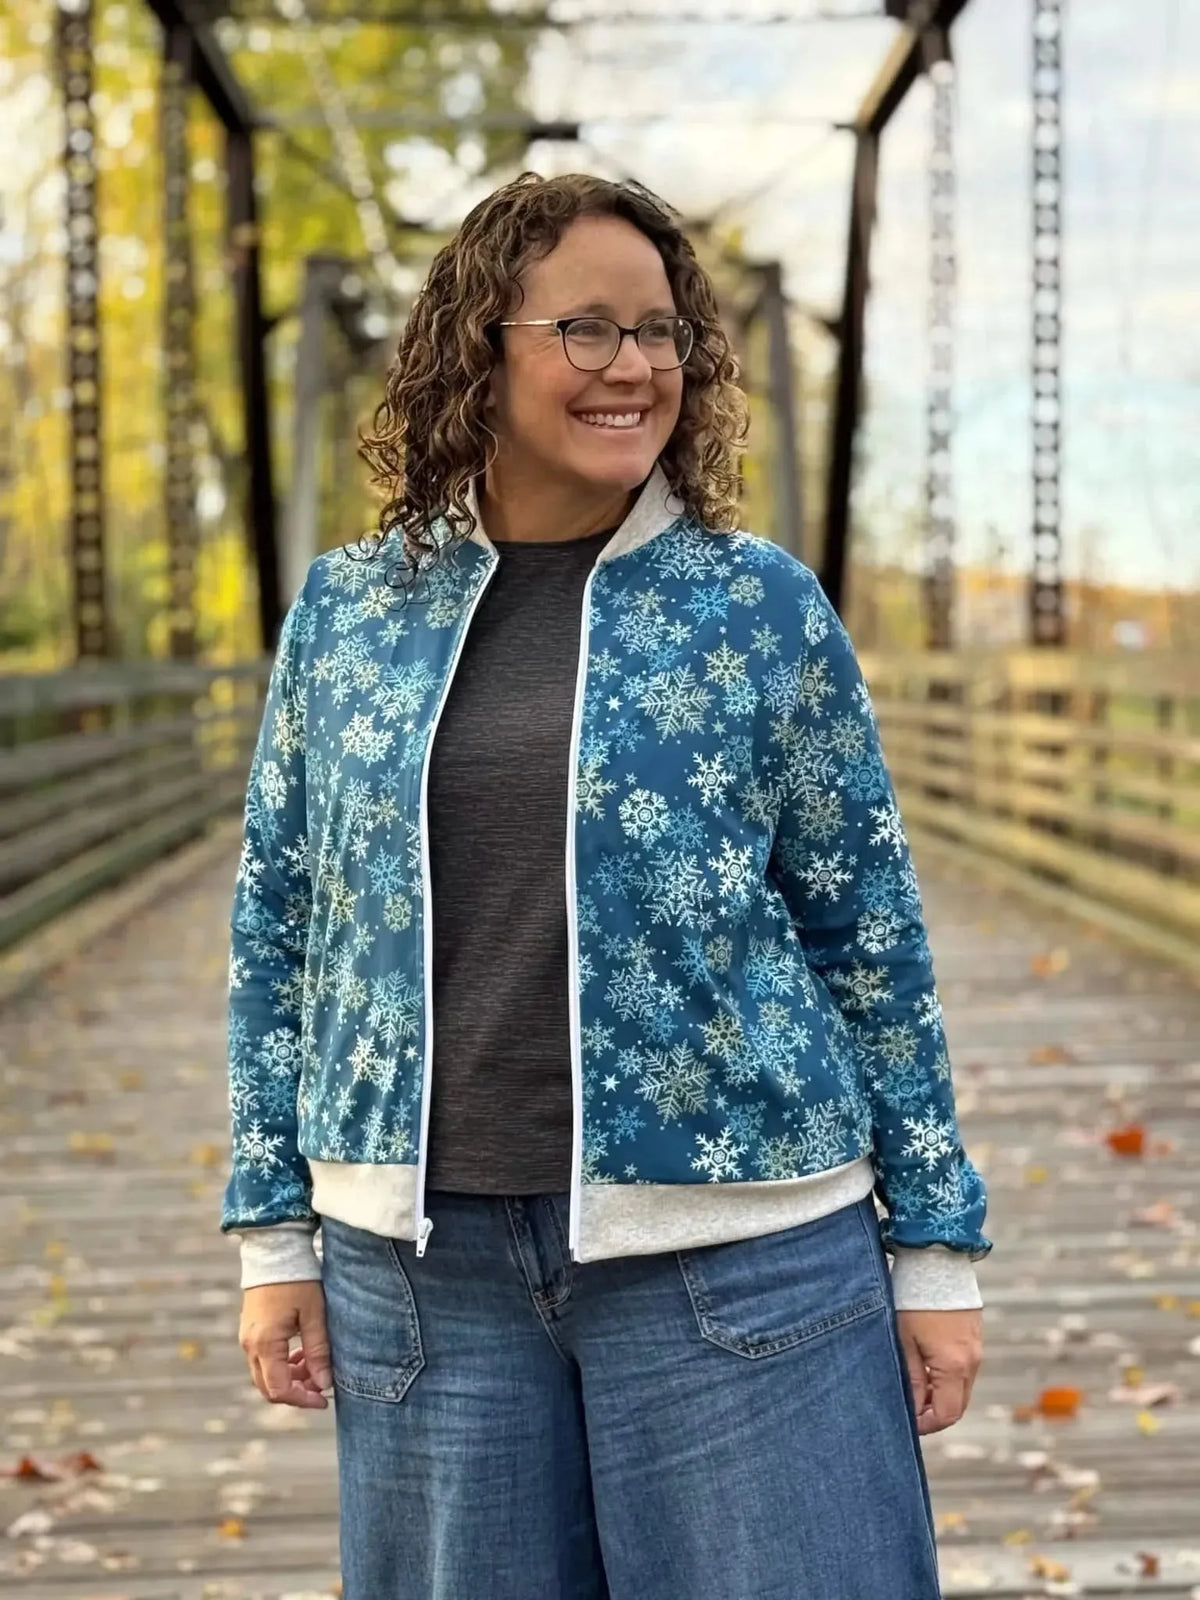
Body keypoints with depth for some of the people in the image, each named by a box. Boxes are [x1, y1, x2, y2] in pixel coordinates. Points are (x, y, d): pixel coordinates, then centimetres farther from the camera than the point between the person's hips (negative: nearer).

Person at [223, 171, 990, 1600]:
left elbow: (871, 938, 2)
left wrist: (934, 1249, 1)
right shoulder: (346, 610, 6)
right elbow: (278, 932, 10)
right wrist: (275, 1236, 7)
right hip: (424, 1254, 2)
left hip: (734, 1247, -2)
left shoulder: (761, 605, 0)